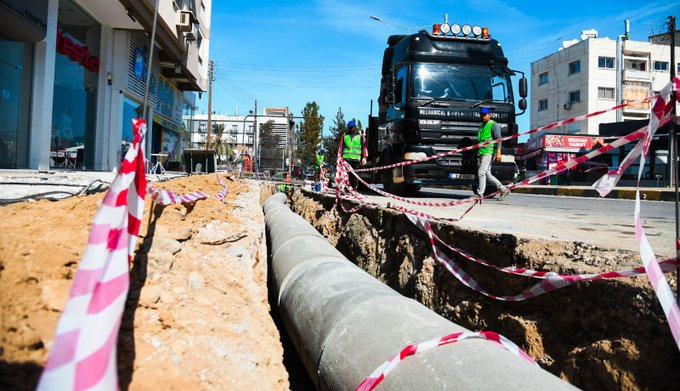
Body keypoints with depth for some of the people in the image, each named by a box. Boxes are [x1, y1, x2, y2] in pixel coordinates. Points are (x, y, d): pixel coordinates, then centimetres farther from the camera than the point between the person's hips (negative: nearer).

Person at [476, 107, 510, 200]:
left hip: (489, 153, -9)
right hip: (481, 153, 9)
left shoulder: (493, 125, -4)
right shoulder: (482, 126, 22)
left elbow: (498, 139, -12)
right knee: (487, 174, 7)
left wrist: (498, 152, -21)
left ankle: (480, 194, -6)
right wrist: (477, 153, 24)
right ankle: (503, 189, 16)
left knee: (481, 172, -12)